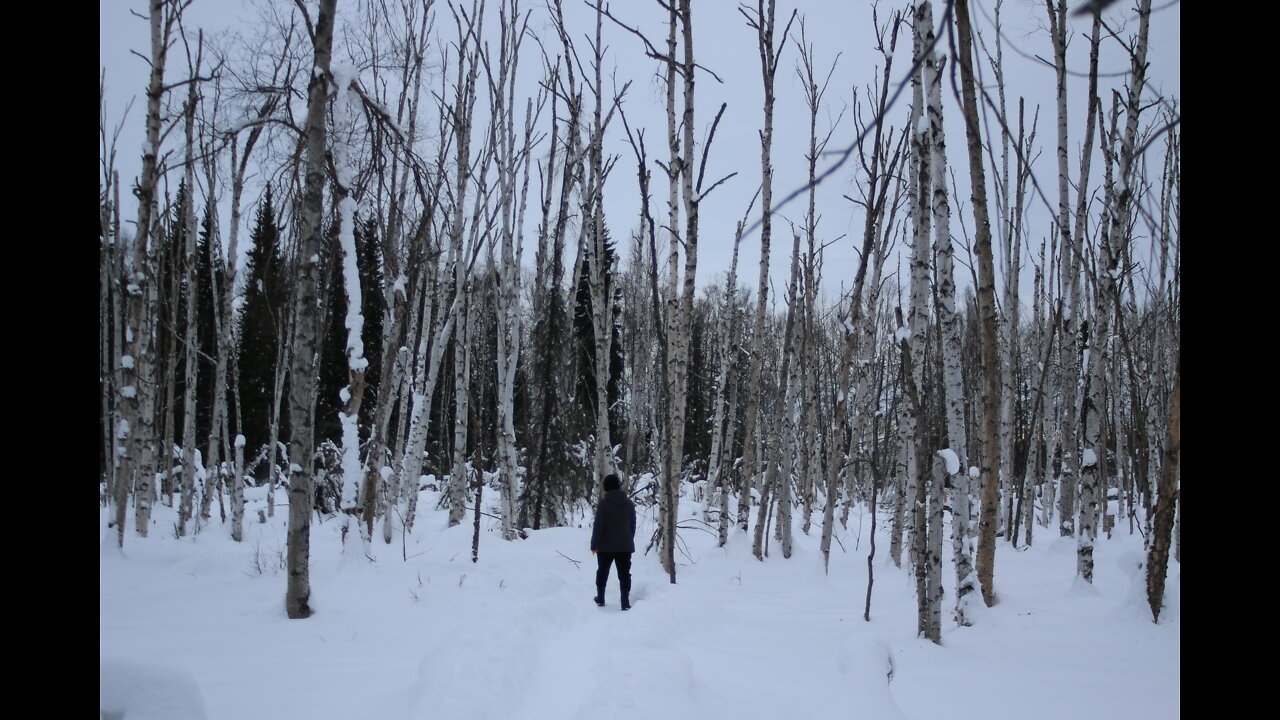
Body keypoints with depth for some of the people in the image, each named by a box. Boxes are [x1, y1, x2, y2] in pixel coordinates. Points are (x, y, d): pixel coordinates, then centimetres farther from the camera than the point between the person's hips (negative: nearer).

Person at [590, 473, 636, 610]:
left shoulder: (604, 503, -12)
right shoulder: (629, 504, 3)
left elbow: (598, 525, -14)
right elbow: (633, 526, 11)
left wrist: (594, 544, -8)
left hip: (606, 545, -2)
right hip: (625, 546, 2)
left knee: (602, 572, 15)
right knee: (624, 574, 5)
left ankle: (600, 599, 25)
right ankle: (625, 602, 1)